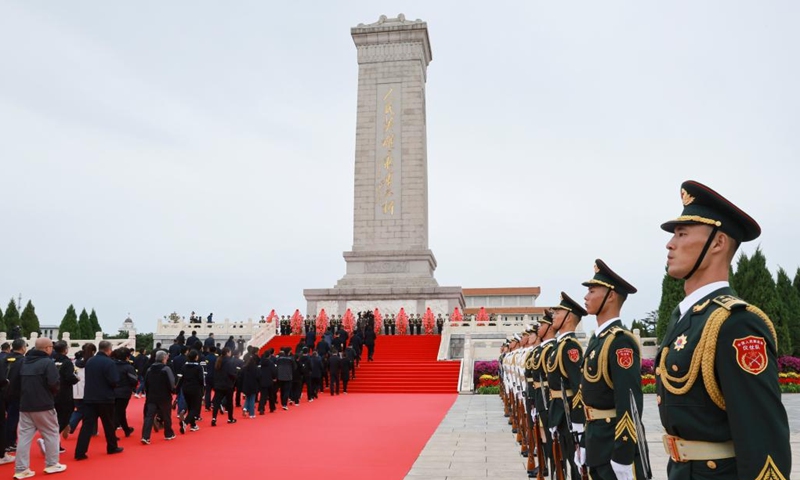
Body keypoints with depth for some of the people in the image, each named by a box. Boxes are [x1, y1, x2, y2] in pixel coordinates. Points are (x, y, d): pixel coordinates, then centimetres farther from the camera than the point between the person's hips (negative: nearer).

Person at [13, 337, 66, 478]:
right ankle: (51, 464, 15)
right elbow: (54, 383, -21)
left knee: (24, 436, 9)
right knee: (51, 433, 9)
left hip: (25, 405, 6)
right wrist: (53, 392, 0)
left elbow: (15, 384, 12)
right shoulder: (47, 362, -13)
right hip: (43, 405, -6)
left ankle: (21, 469, 10)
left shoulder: (23, 362, 8)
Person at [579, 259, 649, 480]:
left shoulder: (621, 341, -19)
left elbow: (629, 404, -24)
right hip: (598, 442, 9)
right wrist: (586, 442, 18)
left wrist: (622, 458, -24)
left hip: (617, 444, -9)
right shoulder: (597, 338, 10)